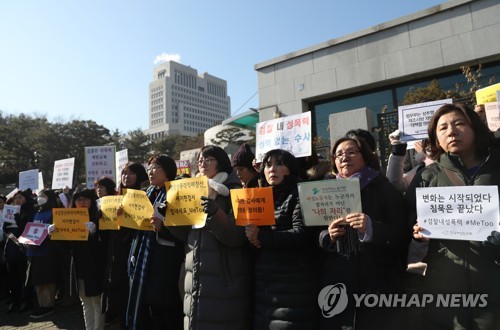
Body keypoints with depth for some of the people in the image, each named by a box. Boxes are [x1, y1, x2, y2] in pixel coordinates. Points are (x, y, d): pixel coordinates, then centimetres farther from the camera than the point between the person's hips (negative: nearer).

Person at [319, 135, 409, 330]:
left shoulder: (384, 189, 1)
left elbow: (402, 235, -7)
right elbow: (317, 240, 11)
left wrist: (372, 228, -24)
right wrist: (328, 236, -10)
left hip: (377, 283, -2)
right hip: (337, 281, 3)